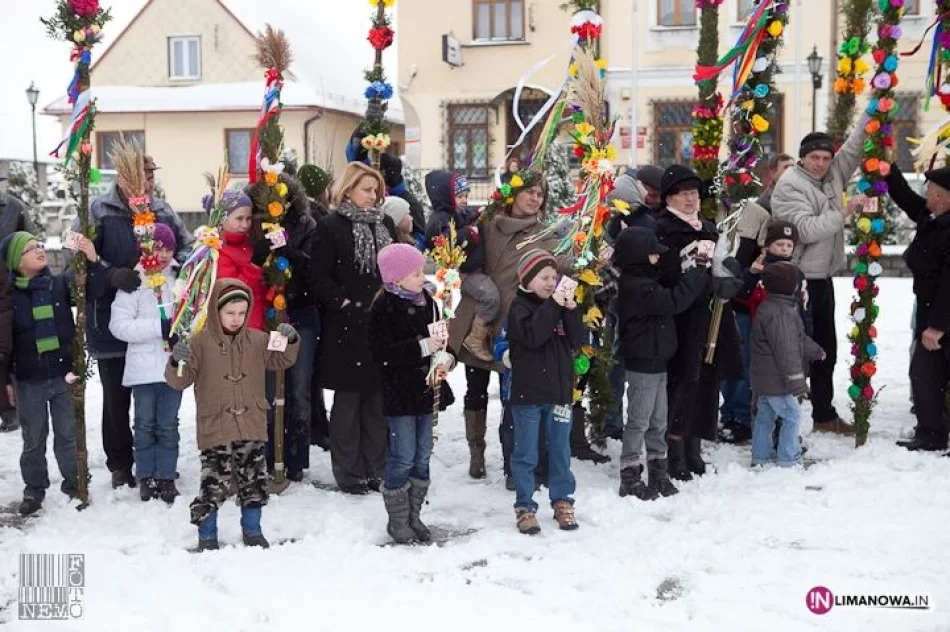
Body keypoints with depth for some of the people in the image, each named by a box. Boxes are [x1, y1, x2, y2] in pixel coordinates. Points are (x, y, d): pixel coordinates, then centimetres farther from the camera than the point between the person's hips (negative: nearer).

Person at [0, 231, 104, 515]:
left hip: (64, 374, 1)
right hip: (28, 380, -1)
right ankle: (34, 488, 25)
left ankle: (74, 482, 26)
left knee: (68, 434, 11)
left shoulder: (62, 283, -1)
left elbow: (92, 291, -13)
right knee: (34, 438, 11)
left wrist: (93, 262, -31)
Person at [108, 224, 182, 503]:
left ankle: (166, 477, 16)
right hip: (144, 366, -3)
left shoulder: (179, 278, 6)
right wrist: (160, 327, -17)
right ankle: (146, 477, 17)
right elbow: (119, 325, -11)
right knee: (145, 423, 6)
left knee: (168, 424, 8)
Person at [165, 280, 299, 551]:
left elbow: (281, 360, 14)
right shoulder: (200, 342, -6)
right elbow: (179, 380, -5)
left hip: (251, 427, 4)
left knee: (254, 482, 13)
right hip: (215, 428, -4)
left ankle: (252, 531, 31)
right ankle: (207, 536, 16)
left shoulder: (257, 340, 5)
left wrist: (290, 341, -5)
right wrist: (177, 362, -27)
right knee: (213, 485, -3)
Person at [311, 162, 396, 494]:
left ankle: (377, 470, 20)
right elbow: (320, 278, -7)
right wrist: (345, 303, -15)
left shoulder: (385, 224, 13)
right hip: (347, 328, -4)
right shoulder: (330, 226, -3)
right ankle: (349, 474, 13)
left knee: (378, 401, 9)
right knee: (348, 402, 4)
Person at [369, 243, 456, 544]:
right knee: (403, 458, -1)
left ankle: (413, 515, 24)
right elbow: (381, 354, -20)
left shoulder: (426, 300, 8)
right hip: (400, 392, -7)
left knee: (423, 456, 12)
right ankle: (397, 519, 14)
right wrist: (422, 347, -24)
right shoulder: (384, 307, -14)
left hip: (427, 388, 7)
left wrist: (445, 356, -3)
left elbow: (438, 338, 19)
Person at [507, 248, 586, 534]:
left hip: (559, 390, 5)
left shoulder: (559, 303, 10)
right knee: (526, 454, 3)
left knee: (560, 450, 14)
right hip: (528, 392, -5)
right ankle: (525, 506, 13)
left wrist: (571, 311, -11)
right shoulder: (520, 306, -7)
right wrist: (551, 306, -24)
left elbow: (578, 340, 3)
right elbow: (532, 336, -25)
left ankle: (562, 501, 26)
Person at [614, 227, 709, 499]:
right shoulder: (637, 287, -23)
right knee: (639, 421, -1)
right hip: (642, 364, -10)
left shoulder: (645, 280, 11)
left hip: (655, 362, 10)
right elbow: (673, 301, -29)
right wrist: (698, 275, -18)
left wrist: (695, 270, 4)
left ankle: (658, 473, 27)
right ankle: (630, 479, 8)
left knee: (658, 421, 16)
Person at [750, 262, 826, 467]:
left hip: (763, 379, 11)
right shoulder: (779, 315, -24)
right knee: (792, 416, -1)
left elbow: (798, 339, 26)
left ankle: (761, 456, 25)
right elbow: (786, 351, -25)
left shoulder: (770, 308, 11)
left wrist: (815, 351, 38)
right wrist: (797, 383, -23)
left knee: (765, 417, 17)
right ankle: (788, 458, 5)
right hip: (776, 380, -11)